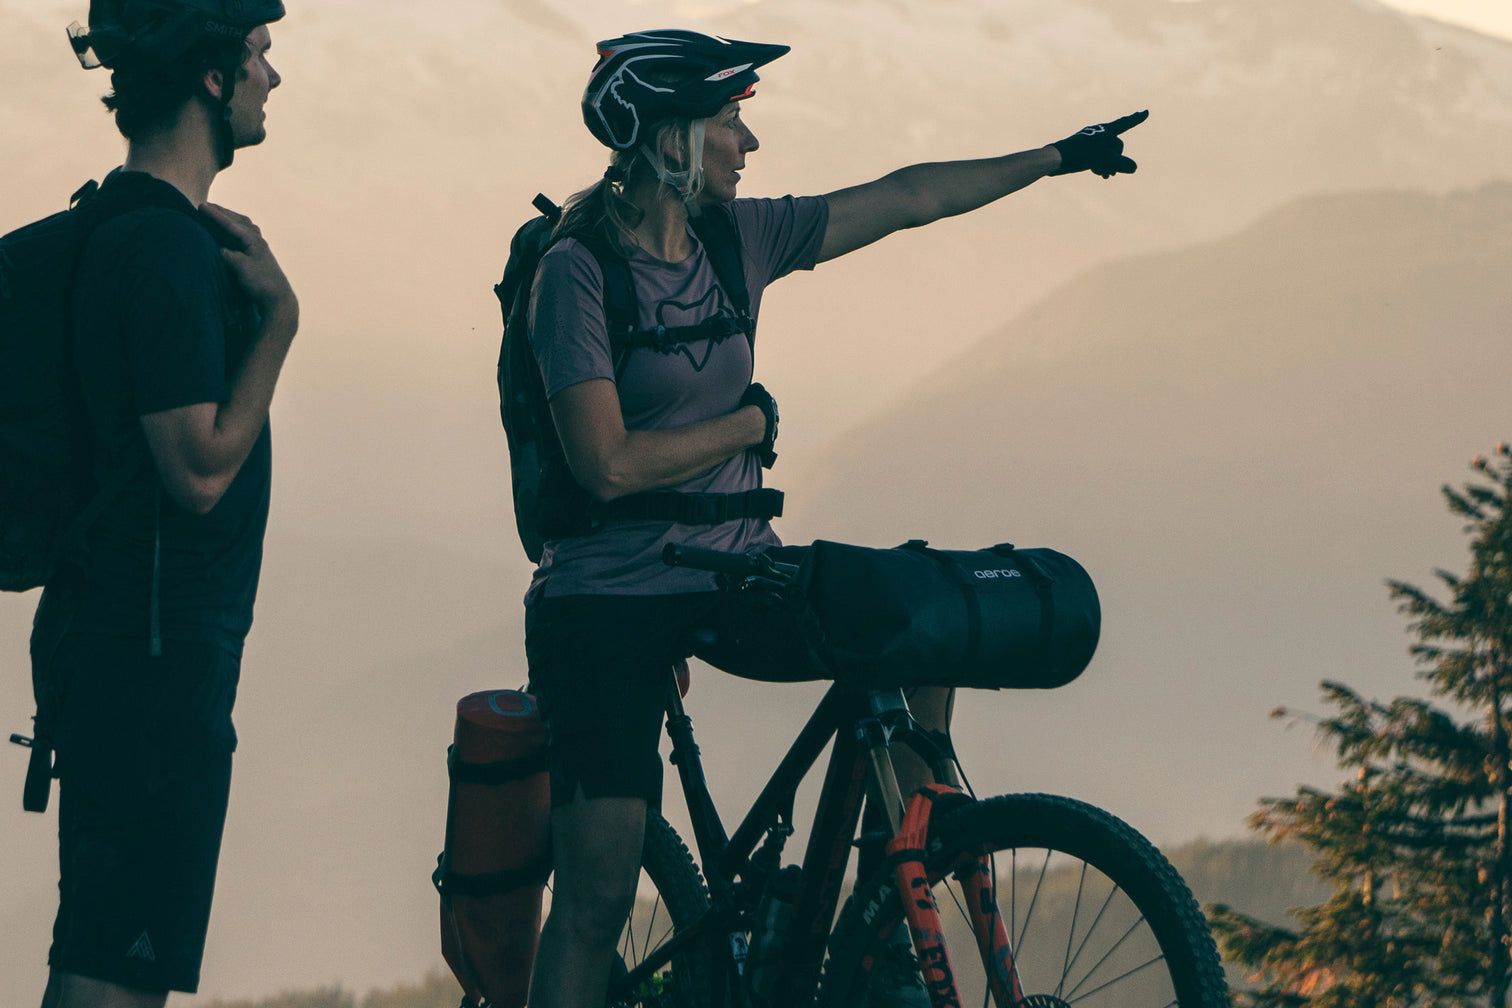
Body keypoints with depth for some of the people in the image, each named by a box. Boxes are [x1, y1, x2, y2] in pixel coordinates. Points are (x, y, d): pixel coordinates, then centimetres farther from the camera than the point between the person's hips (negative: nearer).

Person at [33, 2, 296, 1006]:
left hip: (129, 638, 11)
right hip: (158, 648, -11)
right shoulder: (166, 245, -19)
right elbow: (200, 467, -22)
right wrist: (280, 313, -15)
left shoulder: (129, 226, 15)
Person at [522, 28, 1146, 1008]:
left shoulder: (738, 239, 4)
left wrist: (1055, 157, 19)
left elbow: (904, 199, 14)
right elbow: (610, 466, -22)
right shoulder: (577, 271, -15)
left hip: (734, 576, 6)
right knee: (599, 896, -12)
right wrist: (748, 424, -10)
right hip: (611, 603, -6)